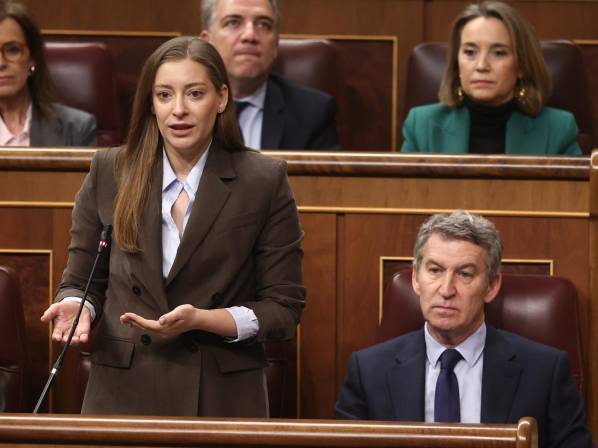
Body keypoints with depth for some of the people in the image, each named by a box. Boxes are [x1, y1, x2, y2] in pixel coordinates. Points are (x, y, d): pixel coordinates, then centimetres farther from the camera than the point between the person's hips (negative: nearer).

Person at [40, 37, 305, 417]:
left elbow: (284, 308, -3)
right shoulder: (110, 172, 3)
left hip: (223, 398, -2)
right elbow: (81, 281, 10)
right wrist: (77, 307, -13)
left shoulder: (266, 181, -3)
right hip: (123, 394, 2)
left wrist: (199, 320, -18)